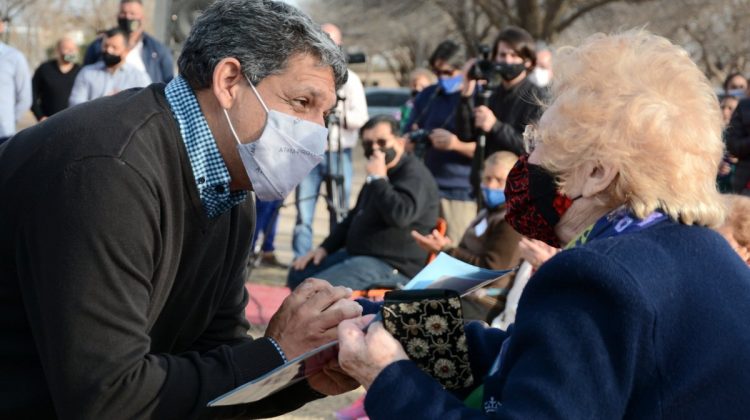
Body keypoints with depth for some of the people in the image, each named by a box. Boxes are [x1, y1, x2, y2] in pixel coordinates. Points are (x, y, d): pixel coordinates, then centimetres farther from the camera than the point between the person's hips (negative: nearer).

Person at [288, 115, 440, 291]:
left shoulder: (414, 174, -13)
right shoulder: (379, 176, 19)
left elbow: (399, 216, -31)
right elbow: (355, 217, 29)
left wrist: (378, 179, -23)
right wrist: (325, 248, 18)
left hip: (393, 268, -11)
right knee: (298, 274, 9)